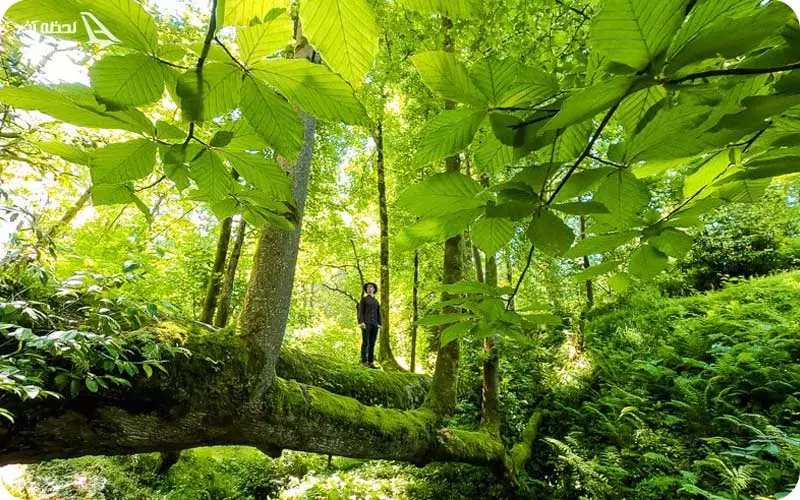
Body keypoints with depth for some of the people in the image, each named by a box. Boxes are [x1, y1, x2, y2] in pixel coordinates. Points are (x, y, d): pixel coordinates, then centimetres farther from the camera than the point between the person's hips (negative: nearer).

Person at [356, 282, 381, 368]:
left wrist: (379, 325, 6)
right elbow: (360, 311, -4)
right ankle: (364, 361, -7)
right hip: (366, 323, -5)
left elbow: (378, 314, 17)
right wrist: (361, 322, -18)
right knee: (365, 342, -10)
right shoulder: (363, 299, 5)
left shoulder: (376, 301, 21)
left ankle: (371, 362, 4)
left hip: (374, 324, 5)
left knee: (372, 343, 2)